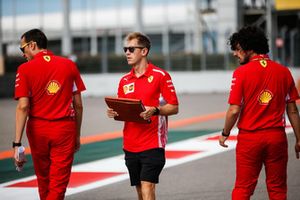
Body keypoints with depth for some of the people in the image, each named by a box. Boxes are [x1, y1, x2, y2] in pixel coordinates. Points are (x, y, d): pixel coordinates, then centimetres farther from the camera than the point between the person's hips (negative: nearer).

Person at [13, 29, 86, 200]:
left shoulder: (25, 69, -4)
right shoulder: (69, 65, 4)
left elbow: (23, 106, -12)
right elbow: (78, 105, 6)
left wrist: (17, 143, -12)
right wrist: (77, 135, 16)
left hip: (38, 129, 0)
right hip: (65, 128, 0)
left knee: (44, 181, 18)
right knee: (58, 184, 0)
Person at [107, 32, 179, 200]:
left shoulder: (160, 75, -5)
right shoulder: (125, 81, 12)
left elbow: (174, 107, -5)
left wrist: (154, 110, -23)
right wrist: (114, 113, -4)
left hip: (152, 143, -6)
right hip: (130, 145, 6)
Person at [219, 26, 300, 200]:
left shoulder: (241, 73, -8)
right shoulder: (284, 71, 3)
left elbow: (234, 110, -10)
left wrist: (225, 134, 5)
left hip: (249, 138, -3)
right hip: (277, 137, 3)